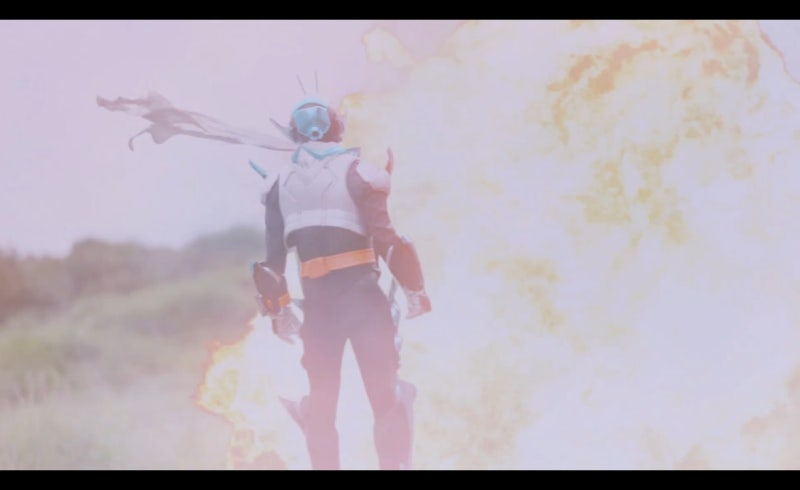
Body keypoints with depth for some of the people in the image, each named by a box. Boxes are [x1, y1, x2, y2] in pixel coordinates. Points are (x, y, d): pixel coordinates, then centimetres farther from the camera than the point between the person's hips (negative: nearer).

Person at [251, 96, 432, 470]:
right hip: (361, 293, -3)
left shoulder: (281, 184, 8)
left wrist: (279, 309, 15)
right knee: (385, 394, 1)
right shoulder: (354, 172, -4)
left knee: (321, 400, 13)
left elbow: (274, 256, 7)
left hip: (317, 301, 3)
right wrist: (414, 288, -1)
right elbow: (385, 239, -10)